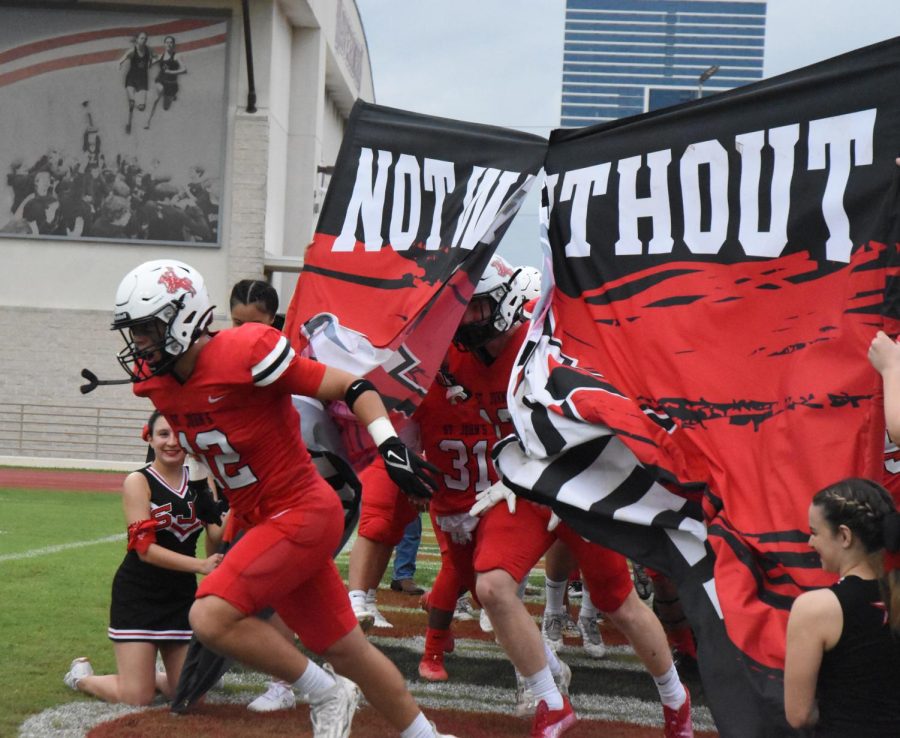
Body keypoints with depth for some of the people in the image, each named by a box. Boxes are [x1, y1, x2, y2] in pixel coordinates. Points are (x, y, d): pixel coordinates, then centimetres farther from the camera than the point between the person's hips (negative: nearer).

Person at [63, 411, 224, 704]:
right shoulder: (138, 482, -10)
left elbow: (217, 539, -5)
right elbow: (145, 549, -17)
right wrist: (201, 565, -25)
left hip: (183, 595, 5)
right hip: (138, 594, -5)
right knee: (137, 698, -6)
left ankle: (149, 675, 37)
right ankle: (81, 675, 24)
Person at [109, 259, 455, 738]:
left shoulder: (245, 352, -21)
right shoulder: (155, 379, 1)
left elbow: (350, 387, -16)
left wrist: (390, 445, -27)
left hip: (302, 513, -8)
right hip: (261, 521, 8)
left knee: (211, 618, -20)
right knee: (344, 650, 13)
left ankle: (325, 693, -1)